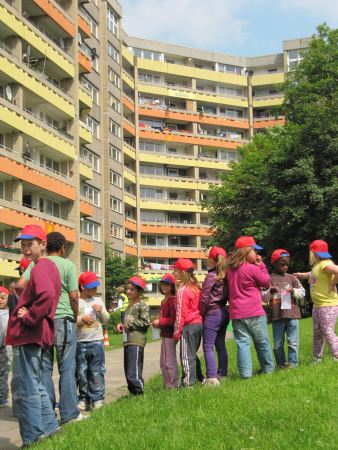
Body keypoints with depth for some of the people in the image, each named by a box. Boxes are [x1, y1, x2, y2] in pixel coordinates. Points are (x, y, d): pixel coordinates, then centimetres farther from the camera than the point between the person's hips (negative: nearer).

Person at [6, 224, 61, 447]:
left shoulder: (40, 267, -14)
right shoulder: (49, 266, 16)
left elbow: (46, 295, -33)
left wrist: (29, 317, -20)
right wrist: (29, 313, 11)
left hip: (28, 335, -10)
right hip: (36, 334, 10)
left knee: (25, 389, -4)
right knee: (35, 385, 20)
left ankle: (33, 439, 2)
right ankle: (49, 427, 26)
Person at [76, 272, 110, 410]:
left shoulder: (98, 301, 11)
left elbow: (106, 319, 13)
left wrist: (101, 311, -5)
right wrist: (82, 319, -19)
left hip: (96, 341, 2)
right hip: (80, 342, -2)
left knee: (96, 371, 1)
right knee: (81, 372, 4)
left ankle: (97, 398, 5)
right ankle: (83, 398, 13)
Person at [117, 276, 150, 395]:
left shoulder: (142, 305, -5)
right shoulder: (129, 305, 21)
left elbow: (146, 322, -14)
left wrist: (131, 322, -10)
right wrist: (122, 325, 13)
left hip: (136, 342, -9)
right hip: (127, 342, 9)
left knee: (133, 373, -14)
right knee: (128, 373, 12)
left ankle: (139, 392, -7)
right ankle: (133, 392, 19)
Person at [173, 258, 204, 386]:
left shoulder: (182, 290, -13)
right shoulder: (196, 287, 11)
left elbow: (180, 313, -14)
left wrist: (177, 331, -9)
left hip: (188, 326, -8)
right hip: (199, 323, 8)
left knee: (186, 356, -2)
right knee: (192, 354, 19)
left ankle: (188, 382, 0)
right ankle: (200, 378, 22)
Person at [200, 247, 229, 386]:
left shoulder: (211, 276, -13)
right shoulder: (225, 275, 7)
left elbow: (204, 297, -12)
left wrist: (201, 313, -1)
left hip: (212, 313, -7)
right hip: (224, 313, 7)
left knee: (208, 347, -6)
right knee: (221, 345, 14)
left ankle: (212, 378, -12)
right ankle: (222, 375, 19)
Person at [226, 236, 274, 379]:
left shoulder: (230, 269, 6)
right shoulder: (253, 269, -12)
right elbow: (266, 282, 0)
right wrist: (261, 265, 6)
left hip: (237, 313, 4)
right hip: (254, 313, -4)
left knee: (242, 342, 3)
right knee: (262, 341, 11)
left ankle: (245, 372, -1)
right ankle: (268, 368, 22)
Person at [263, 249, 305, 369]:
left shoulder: (291, 278, 9)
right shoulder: (269, 279, 1)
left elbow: (302, 292, 8)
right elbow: (263, 298, -1)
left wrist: (294, 291, -11)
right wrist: (270, 291, -20)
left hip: (292, 315, 2)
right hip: (277, 317, -1)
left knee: (293, 342, 2)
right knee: (278, 344, 6)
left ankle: (292, 363, 10)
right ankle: (281, 364, 18)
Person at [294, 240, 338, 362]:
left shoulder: (325, 264, -17)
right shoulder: (317, 265, 13)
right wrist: (301, 275, 40)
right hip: (317, 305, 10)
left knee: (328, 332, -12)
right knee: (317, 333, 14)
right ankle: (317, 359, 23)